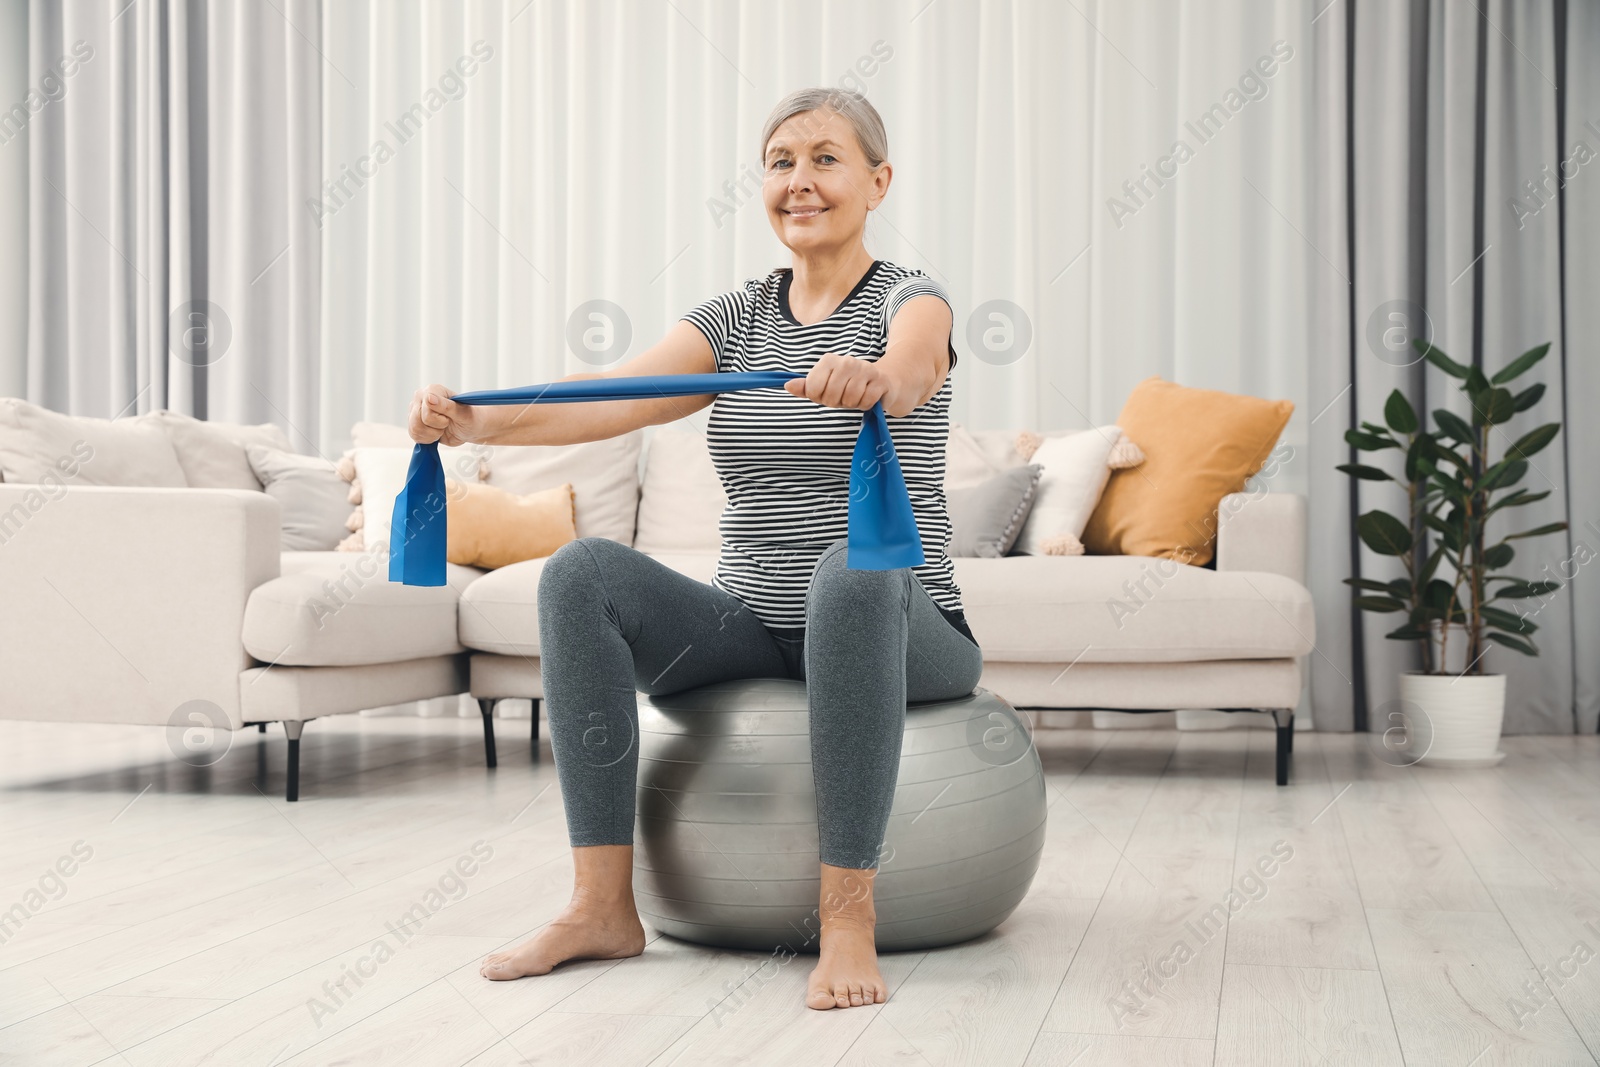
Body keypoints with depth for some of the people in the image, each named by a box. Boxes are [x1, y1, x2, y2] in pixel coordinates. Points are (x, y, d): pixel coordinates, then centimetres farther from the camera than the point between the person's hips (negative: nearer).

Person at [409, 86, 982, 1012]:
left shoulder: (910, 300, -4)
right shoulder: (736, 318, 9)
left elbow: (905, 371, -30)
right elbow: (610, 399, -9)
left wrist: (867, 375, -55)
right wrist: (475, 421, -27)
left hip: (900, 629, -4)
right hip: (752, 630, 4)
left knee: (855, 570, -39)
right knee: (584, 571, -22)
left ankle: (849, 917, -37)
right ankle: (604, 905, -22)